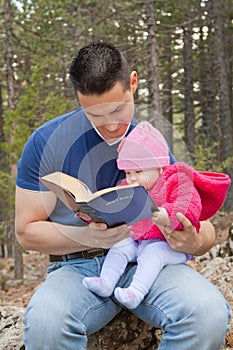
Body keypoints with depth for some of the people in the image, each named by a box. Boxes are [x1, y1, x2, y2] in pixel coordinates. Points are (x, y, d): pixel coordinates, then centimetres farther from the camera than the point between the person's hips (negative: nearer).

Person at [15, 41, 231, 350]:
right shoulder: (46, 142, -3)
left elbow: (205, 227, 8)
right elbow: (26, 230, -1)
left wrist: (195, 242, -19)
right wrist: (89, 237, -20)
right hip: (78, 266, -1)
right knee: (43, 322, -37)